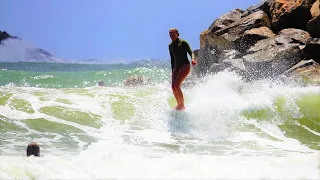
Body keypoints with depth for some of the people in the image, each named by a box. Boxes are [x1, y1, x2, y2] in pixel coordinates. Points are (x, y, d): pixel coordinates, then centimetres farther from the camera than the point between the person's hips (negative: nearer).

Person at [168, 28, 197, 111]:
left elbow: (191, 52, -8)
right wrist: (172, 71, 19)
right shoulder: (170, 45, 15)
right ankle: (179, 105, 7)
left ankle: (182, 105, -9)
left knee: (176, 85, -19)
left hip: (185, 65, -6)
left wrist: (192, 59, -30)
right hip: (176, 67, 7)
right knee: (173, 87, -6)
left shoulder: (183, 42, -3)